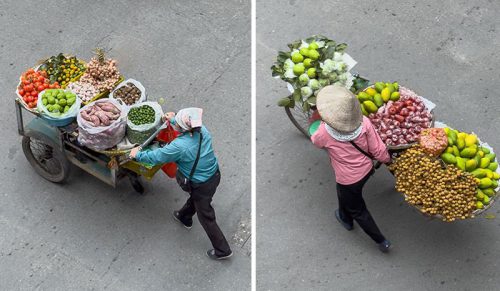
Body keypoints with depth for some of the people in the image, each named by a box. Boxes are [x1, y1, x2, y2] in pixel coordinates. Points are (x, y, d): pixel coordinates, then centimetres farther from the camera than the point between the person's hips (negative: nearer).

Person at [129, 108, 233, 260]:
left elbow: (156, 157, -18)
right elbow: (190, 127, 12)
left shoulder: (178, 146, -33)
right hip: (215, 175, 7)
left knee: (206, 217, 12)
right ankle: (184, 217, 64)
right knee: (194, 197, 35)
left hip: (202, 185, -7)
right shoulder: (202, 130, -15)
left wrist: (138, 154, 0)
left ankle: (222, 250, 25)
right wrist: (173, 119, 26)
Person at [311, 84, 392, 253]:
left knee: (358, 210, 22)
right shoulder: (364, 123, -25)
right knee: (345, 195, 36)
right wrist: (388, 160, 7)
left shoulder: (325, 132, -30)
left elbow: (315, 141, -4)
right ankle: (345, 218, 63)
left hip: (348, 179, -4)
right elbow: (378, 150, -14)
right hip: (366, 170, 4)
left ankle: (381, 241, 34)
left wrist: (323, 124, 11)